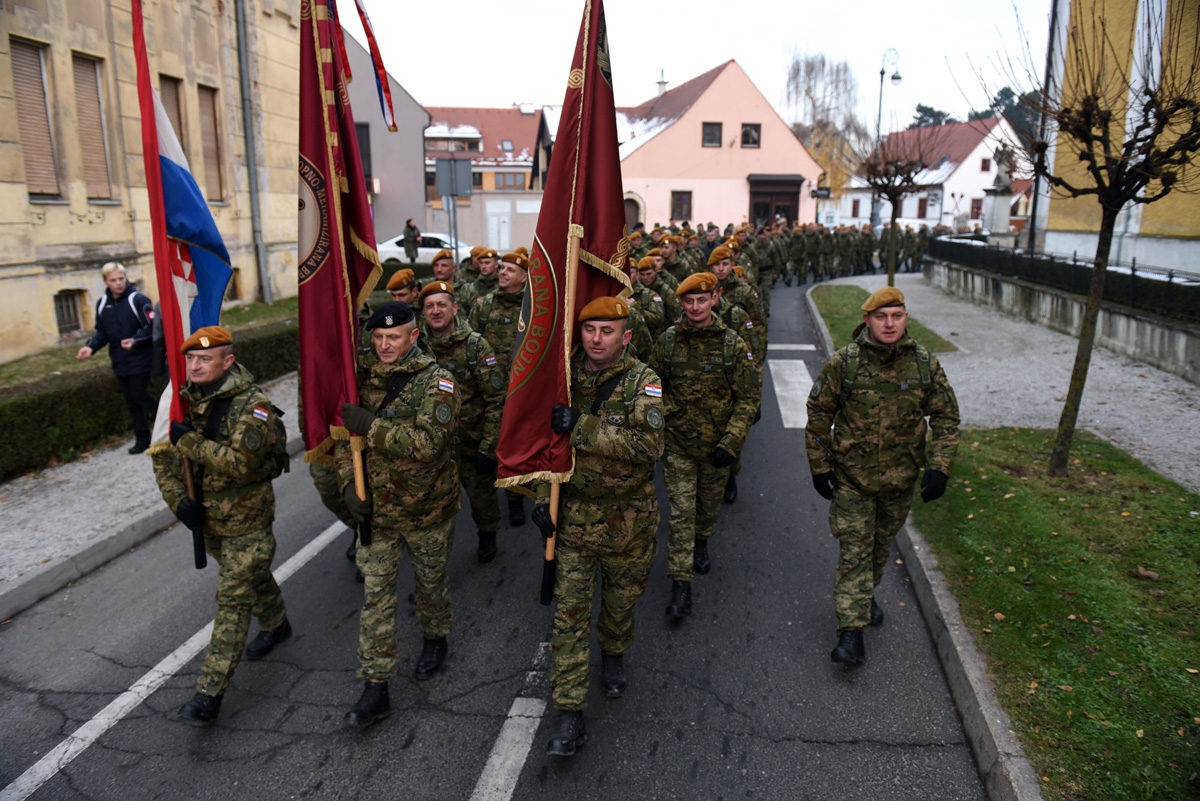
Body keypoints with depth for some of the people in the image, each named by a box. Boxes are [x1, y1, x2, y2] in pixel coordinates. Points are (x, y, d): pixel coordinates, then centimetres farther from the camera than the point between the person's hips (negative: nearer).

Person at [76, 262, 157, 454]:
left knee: (138, 394, -8)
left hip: (140, 359, -6)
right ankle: (142, 438, 17)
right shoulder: (102, 304, 6)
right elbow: (101, 332, 12)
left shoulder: (138, 300, -13)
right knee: (130, 400, 9)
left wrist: (135, 340, -27)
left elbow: (152, 327, -14)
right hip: (119, 362, 6)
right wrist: (91, 347, -5)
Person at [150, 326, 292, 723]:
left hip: (246, 522, -7)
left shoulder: (252, 406, -22)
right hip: (206, 518, 7)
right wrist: (178, 500, -10)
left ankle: (210, 691, 0)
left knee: (233, 600, -4)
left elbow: (242, 463, -33)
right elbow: (163, 456, 4)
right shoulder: (184, 401, 0)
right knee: (253, 576, 27)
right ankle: (276, 624, 52)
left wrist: (191, 442, -27)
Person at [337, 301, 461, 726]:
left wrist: (372, 427, -29)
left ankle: (435, 638, 48)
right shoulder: (362, 377, -1)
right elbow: (343, 434, 6)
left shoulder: (436, 382, -15)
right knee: (375, 594, 4)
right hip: (374, 508, 3)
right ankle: (375, 688, 13)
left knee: (430, 584, 18)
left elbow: (428, 442, -28)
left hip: (427, 508, -3)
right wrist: (349, 483, -8)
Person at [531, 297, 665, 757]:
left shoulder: (643, 383, -12)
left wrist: (582, 427, -31)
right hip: (573, 514, 2)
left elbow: (648, 446, -28)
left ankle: (613, 655, 51)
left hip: (627, 518, -1)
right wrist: (543, 498, -1)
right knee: (570, 611, 1)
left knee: (621, 598, 19)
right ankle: (569, 713, 10)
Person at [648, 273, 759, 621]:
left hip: (717, 445, 1)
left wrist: (730, 443, -16)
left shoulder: (733, 344, -10)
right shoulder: (667, 341, -6)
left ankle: (702, 544, 51)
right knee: (681, 513, -2)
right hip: (677, 445, -1)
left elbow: (748, 398, -8)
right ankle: (680, 583, 7)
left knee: (710, 504, 21)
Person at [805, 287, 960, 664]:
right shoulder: (843, 363, -12)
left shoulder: (925, 364, -5)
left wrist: (939, 467, -7)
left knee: (882, 544, 20)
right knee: (854, 549, -4)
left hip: (900, 477, 3)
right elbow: (818, 414, -3)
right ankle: (851, 631, 0)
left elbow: (946, 417, 3)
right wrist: (819, 467, -3)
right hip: (851, 476, -3)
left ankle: (865, 594, 46)